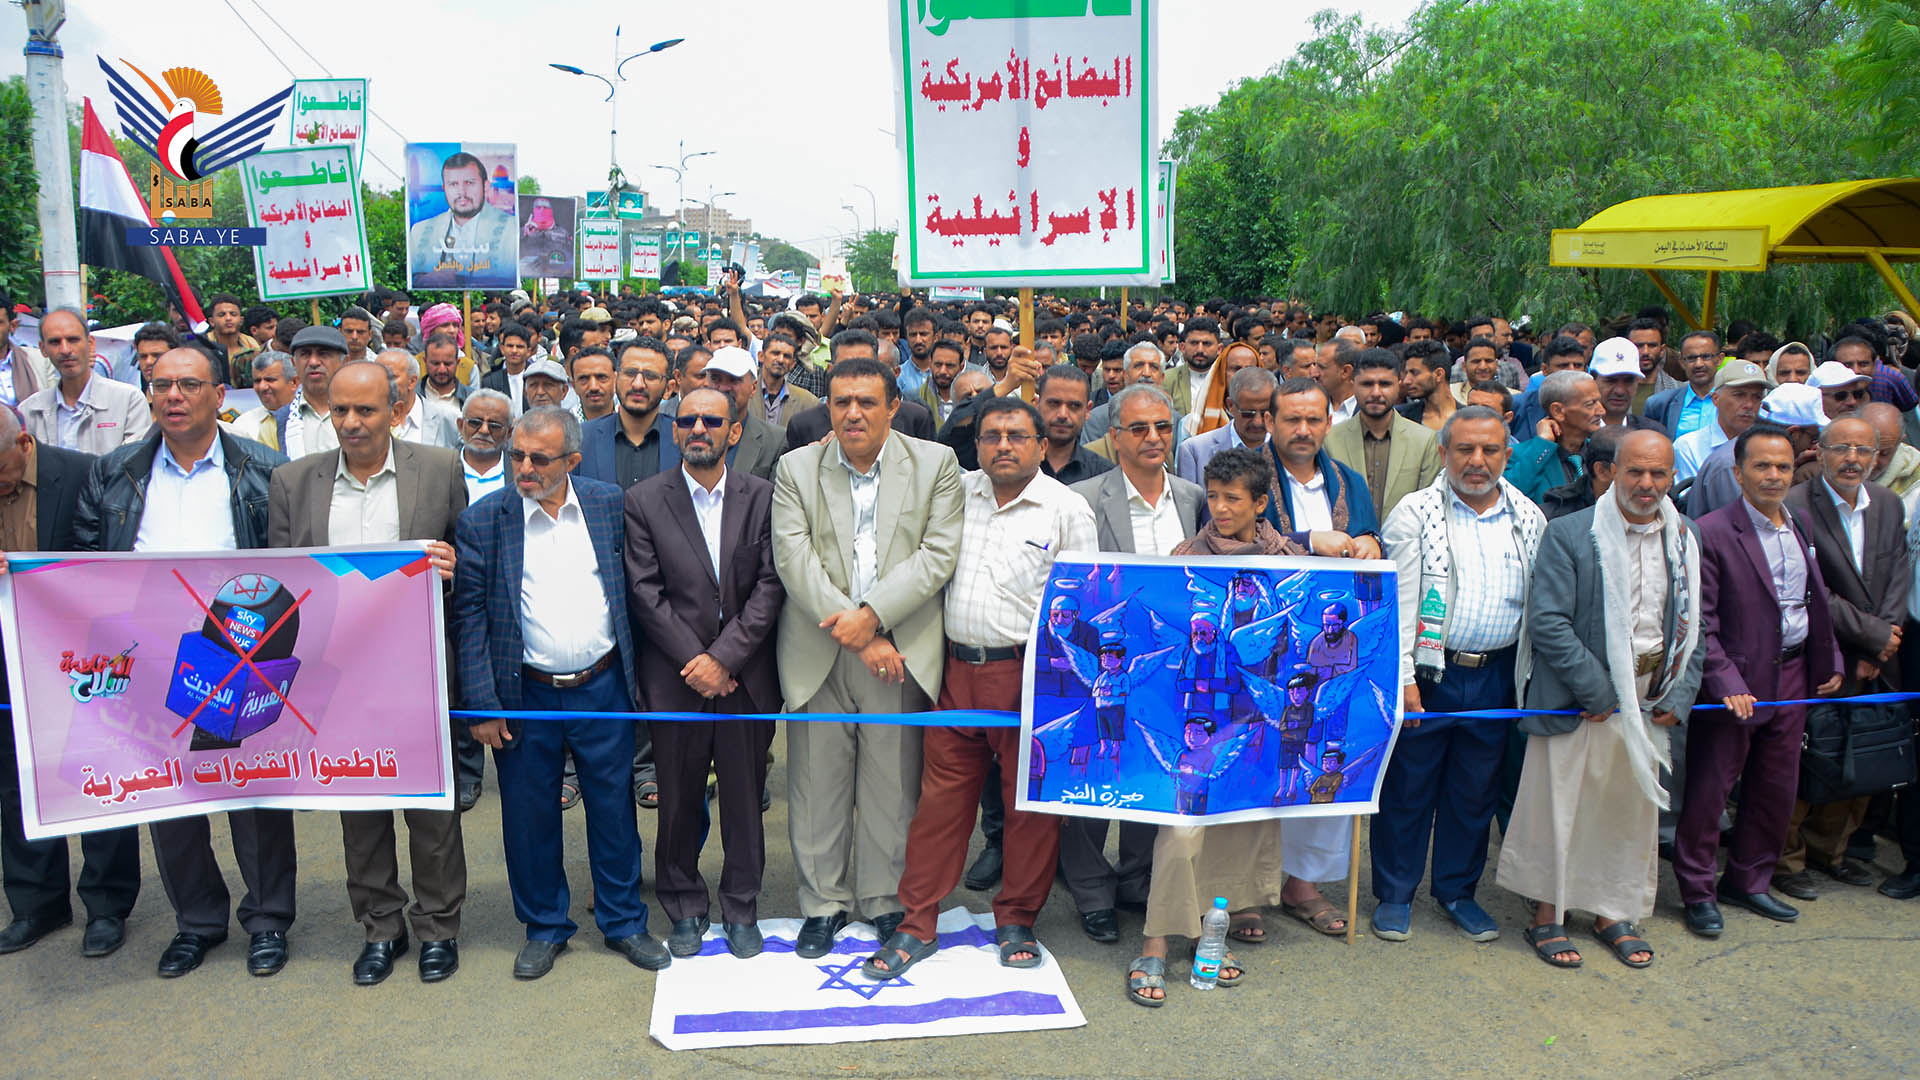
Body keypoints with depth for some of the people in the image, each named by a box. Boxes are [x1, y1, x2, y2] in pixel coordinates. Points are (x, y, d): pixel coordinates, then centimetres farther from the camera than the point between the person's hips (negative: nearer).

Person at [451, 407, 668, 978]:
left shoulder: (609, 504, 0)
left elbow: (632, 589, 6)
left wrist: (636, 672, 3)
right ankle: (545, 928, 30)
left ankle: (624, 922, 28)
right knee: (530, 816, 10)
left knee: (614, 809, 11)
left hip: (602, 688, 1)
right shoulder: (483, 519, -5)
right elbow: (469, 616, -5)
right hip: (524, 695, -1)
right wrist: (481, 704, -8)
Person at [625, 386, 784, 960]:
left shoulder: (763, 497, 2)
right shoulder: (644, 499, 0)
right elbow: (646, 593, -4)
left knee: (744, 797, 9)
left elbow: (772, 585, -4)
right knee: (679, 799, 8)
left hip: (746, 676, 1)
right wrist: (694, 662, -11)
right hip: (675, 677, 0)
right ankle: (685, 909, 27)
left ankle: (742, 909, 25)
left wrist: (724, 657, -12)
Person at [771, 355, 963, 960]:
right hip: (817, 653, 1)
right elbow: (794, 559, -5)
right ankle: (823, 904, 24)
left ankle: (888, 901, 25)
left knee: (894, 785, 7)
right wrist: (854, 634, -13)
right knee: (816, 785, 7)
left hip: (902, 651, 0)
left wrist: (872, 614, -14)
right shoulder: (796, 468, 6)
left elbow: (939, 554, -5)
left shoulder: (936, 464, 4)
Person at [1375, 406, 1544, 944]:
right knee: (1407, 787, 5)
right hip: (1428, 673, -3)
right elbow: (1398, 601, -8)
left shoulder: (1528, 519, 6)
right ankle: (1394, 894, 21)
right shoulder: (1415, 513, -4)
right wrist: (1402, 676, -15)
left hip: (1496, 677, 3)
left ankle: (1457, 890, 31)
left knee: (1476, 790, 13)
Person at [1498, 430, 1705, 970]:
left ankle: (1613, 913, 30)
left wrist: (1681, 694, 2)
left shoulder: (1684, 540, 8)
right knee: (1559, 805, 1)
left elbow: (1693, 625, 14)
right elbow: (1547, 622, -15)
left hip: (1649, 700, 5)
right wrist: (1597, 691, -15)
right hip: (1579, 699, -5)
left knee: (1632, 808, 14)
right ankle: (1547, 916, 17)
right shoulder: (1569, 534, -10)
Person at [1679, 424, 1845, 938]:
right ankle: (1698, 892, 17)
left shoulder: (1802, 528, 8)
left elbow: (1817, 601, 18)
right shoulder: (1711, 533, -13)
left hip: (1793, 679, 7)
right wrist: (1727, 684, -20)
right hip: (1736, 682, -7)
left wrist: (1830, 661, 12)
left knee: (1777, 789, 15)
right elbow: (1700, 622, -15)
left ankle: (1747, 881, 32)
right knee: (1709, 791, 3)